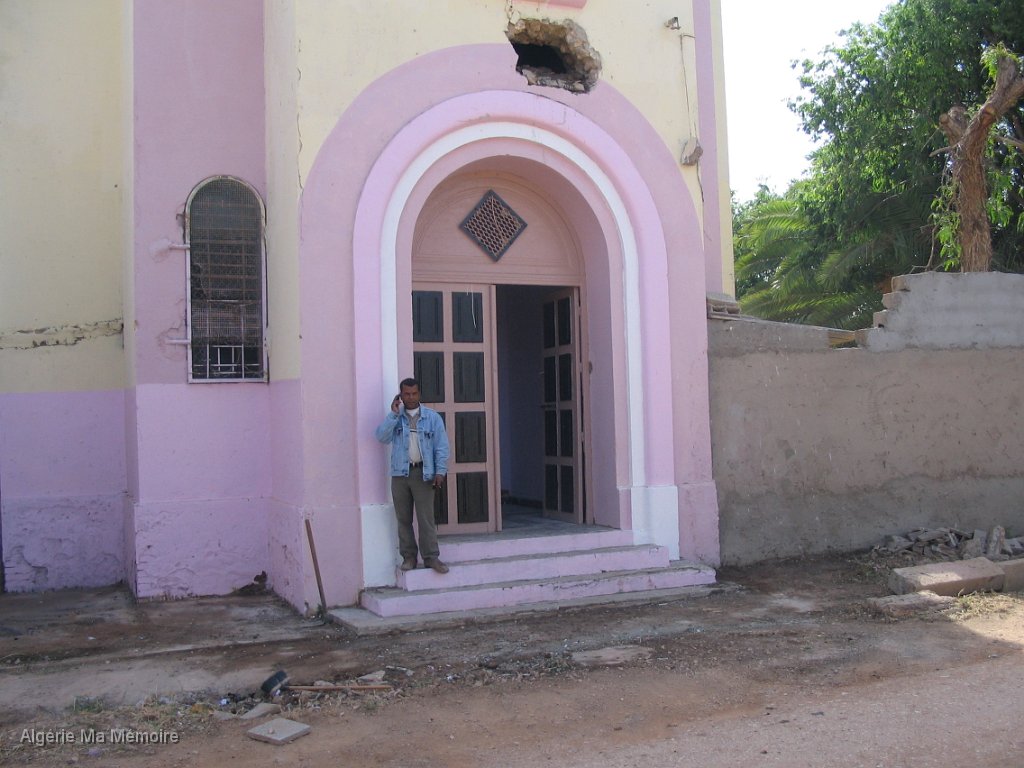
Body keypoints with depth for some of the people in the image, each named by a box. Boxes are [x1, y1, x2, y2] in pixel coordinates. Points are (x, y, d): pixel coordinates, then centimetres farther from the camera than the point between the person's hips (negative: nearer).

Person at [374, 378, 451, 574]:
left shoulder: (432, 417, 3)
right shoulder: (395, 417, 7)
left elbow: (442, 446, 1)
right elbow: (382, 436, -9)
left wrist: (440, 471, -7)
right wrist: (393, 414, -14)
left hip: (424, 473, -2)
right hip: (400, 473, 2)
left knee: (426, 518, -4)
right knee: (404, 518, 6)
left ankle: (431, 557, 1)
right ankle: (408, 556, 15)